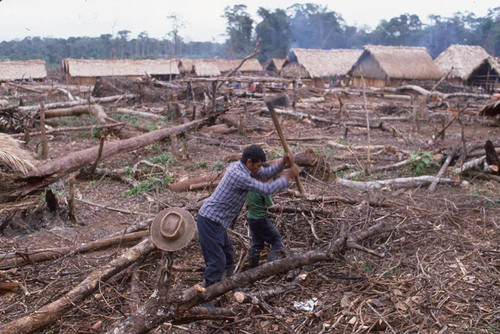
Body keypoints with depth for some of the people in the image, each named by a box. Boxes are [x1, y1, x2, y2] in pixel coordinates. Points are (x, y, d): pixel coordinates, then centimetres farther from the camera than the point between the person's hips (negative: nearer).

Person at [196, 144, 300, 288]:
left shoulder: (238, 166, 5)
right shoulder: (238, 175, -25)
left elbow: (265, 174, 13)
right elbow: (266, 189, -20)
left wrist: (283, 162, -2)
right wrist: (287, 177, -9)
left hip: (216, 222, 11)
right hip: (210, 221, -11)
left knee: (227, 255, 23)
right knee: (216, 261, -6)